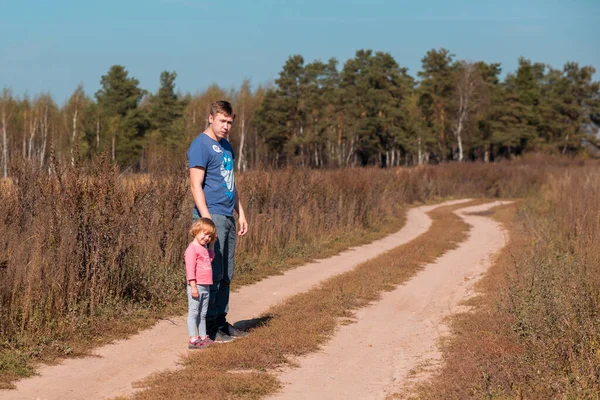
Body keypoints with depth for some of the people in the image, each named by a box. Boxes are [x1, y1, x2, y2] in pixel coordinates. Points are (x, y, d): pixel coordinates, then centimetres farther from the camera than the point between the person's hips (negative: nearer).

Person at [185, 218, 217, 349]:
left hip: (206, 287, 9)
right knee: (193, 313, -6)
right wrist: (193, 286, -23)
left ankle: (203, 337, 20)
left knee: (202, 314, 14)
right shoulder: (192, 249, -13)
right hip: (196, 286, -9)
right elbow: (190, 269, -18)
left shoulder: (204, 249, 16)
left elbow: (210, 258, 33)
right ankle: (193, 340, -7)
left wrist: (212, 245, 22)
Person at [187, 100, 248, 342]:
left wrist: (241, 214, 19)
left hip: (228, 218, 9)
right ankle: (209, 328, -2)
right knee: (213, 275, -7)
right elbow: (196, 186, -15)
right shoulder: (201, 145, -9)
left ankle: (221, 321, 19)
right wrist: (207, 220, -21)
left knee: (226, 275, 11)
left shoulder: (227, 147, 18)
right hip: (211, 217, -9)